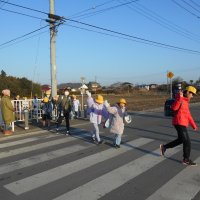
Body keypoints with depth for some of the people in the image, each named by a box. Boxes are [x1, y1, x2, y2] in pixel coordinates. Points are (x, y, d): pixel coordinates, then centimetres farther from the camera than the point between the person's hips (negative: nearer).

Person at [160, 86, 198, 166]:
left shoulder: (185, 101, 16)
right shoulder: (180, 99, -12)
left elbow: (188, 114, 21)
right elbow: (174, 108, -29)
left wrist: (193, 125, 21)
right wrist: (180, 97, -35)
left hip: (182, 123, 10)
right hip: (179, 123, -10)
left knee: (180, 140, 20)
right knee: (187, 142, -2)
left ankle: (164, 147, 29)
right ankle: (186, 159, 13)